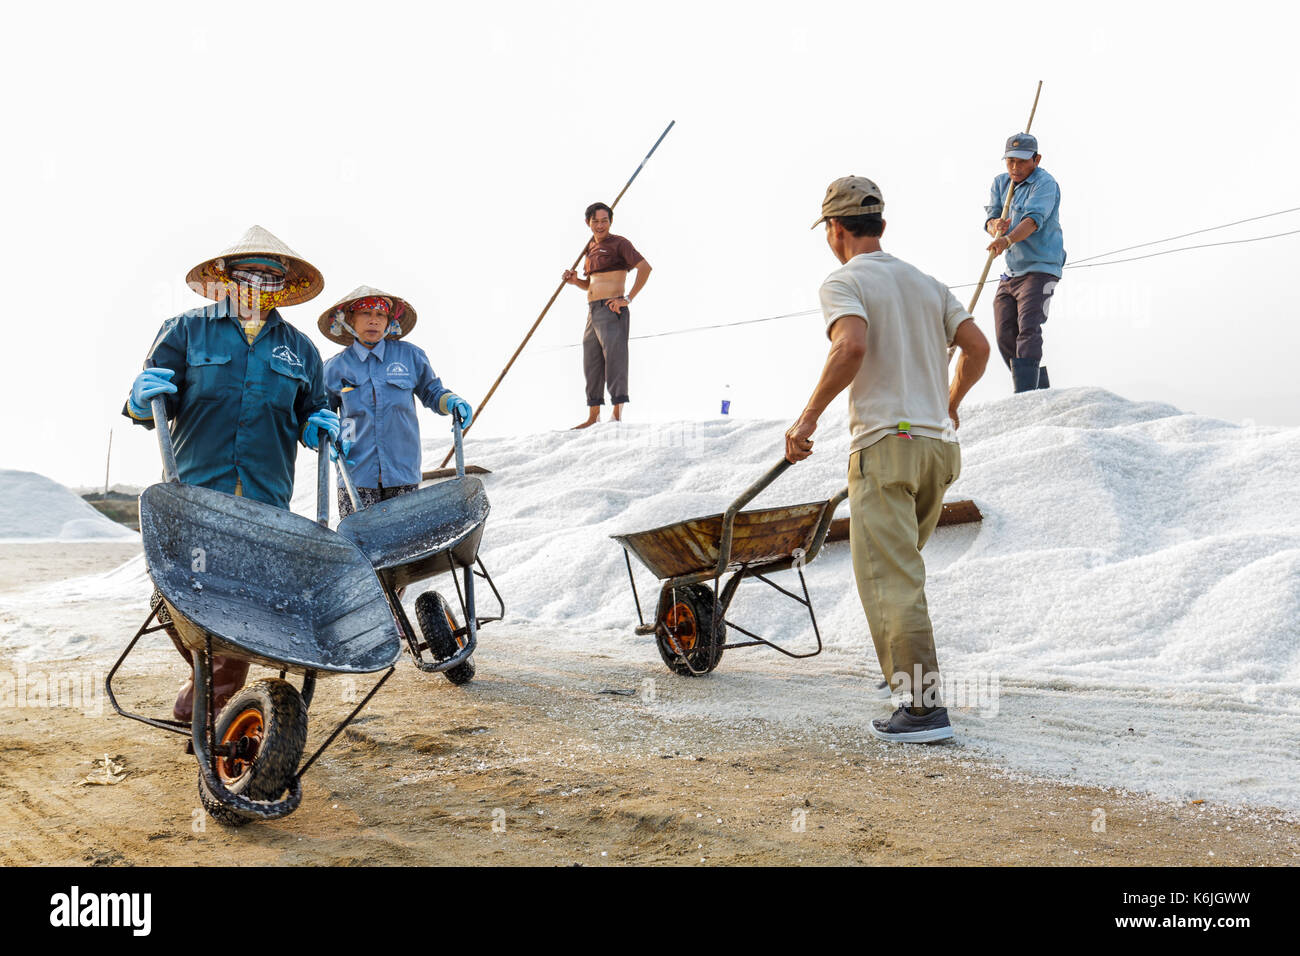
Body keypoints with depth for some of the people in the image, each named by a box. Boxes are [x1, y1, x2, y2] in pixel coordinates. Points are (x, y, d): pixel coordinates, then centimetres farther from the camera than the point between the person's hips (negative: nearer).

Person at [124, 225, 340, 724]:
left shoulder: (299, 348, 17)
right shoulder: (186, 331, 10)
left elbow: (307, 414, 26)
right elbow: (145, 408, 10)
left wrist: (319, 424, 3)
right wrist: (143, 395, -14)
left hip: (266, 502, 2)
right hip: (193, 496, -1)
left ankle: (200, 705, 14)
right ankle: (211, 669, 22)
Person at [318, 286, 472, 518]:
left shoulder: (410, 356, 5)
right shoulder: (335, 368, 7)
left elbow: (431, 392, 19)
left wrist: (453, 403, -2)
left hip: (403, 473, 0)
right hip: (356, 475, 0)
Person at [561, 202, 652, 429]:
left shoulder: (619, 243, -4)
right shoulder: (591, 248, 19)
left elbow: (645, 267, -16)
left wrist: (628, 298, -18)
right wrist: (575, 281, 7)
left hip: (611, 310, -8)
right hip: (592, 312, 8)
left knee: (614, 358, -12)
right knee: (591, 363, 8)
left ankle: (617, 415, -12)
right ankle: (593, 416, 13)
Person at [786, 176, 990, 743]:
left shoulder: (843, 282, -3)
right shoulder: (926, 283, 18)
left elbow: (852, 345, -22)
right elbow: (977, 346, 11)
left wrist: (808, 416, -15)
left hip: (885, 445, -8)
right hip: (938, 443, 8)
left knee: (890, 578, -7)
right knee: (900, 563, 22)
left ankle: (924, 705, -11)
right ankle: (909, 672, 26)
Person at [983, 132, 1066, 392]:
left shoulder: (1045, 183, -10)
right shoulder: (1000, 182, 12)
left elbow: (1034, 219, -27)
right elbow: (991, 217, 0)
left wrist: (1008, 239, -45)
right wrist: (996, 227, -25)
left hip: (1041, 268, -7)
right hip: (1011, 271, 7)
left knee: (1028, 329, -20)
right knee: (1005, 336, 7)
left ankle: (1026, 395, -26)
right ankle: (1040, 389, 20)